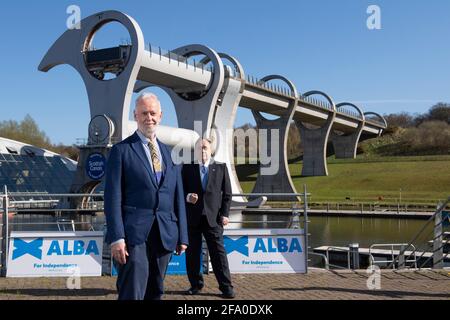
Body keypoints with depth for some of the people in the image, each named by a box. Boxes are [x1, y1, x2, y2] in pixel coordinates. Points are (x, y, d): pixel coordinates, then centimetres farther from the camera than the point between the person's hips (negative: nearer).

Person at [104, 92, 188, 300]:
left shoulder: (169, 153, 15)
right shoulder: (121, 150, 1)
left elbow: (178, 198, 15)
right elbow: (113, 198, -6)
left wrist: (182, 236, 11)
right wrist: (116, 238, -14)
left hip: (164, 236, 5)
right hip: (134, 236, -5)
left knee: (155, 293, 12)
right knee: (132, 294, -7)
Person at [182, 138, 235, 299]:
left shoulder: (221, 168, 9)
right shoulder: (187, 168, 9)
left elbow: (227, 193, 7)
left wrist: (224, 214, -1)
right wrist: (187, 197, -14)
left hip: (213, 217, -1)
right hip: (192, 218, 1)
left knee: (218, 252, -3)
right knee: (192, 253, 6)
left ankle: (226, 287, 1)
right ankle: (196, 284, 18)